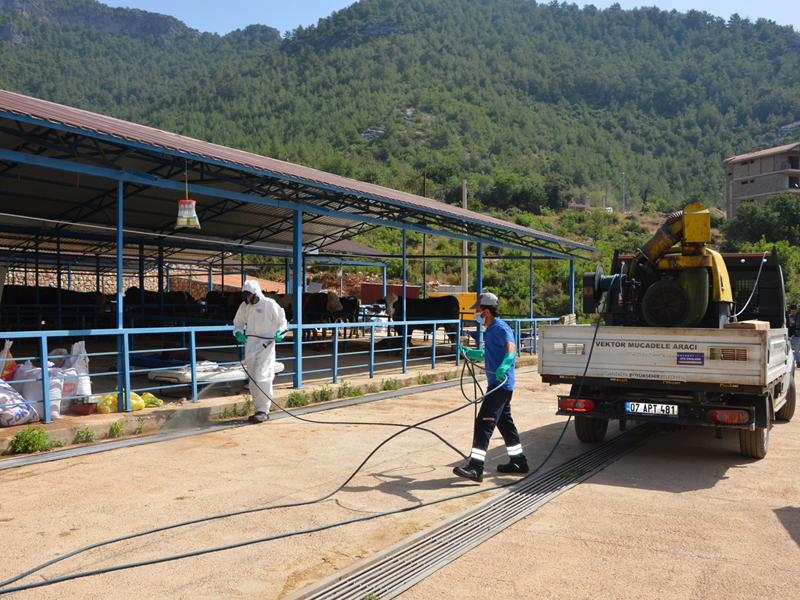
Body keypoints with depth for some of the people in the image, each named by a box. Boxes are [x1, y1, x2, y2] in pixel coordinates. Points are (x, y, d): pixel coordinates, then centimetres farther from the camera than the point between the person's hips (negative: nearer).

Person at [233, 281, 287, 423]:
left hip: (266, 346, -6)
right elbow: (238, 323, 19)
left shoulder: (269, 304, -2)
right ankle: (260, 410, 17)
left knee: (262, 377, -14)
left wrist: (279, 333, -12)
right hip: (250, 346, 6)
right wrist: (238, 333, -2)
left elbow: (282, 320, 6)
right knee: (253, 380, 8)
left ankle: (263, 410, -10)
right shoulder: (244, 306, 11)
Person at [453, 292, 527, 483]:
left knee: (483, 423, -14)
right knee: (505, 423, 19)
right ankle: (518, 462, 31)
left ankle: (475, 468, -15)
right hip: (499, 385, 11)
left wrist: (504, 367, -52)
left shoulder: (501, 329, -16)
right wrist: (472, 353, 40)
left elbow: (511, 348, -35)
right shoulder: (490, 330, 16)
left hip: (501, 385, -11)